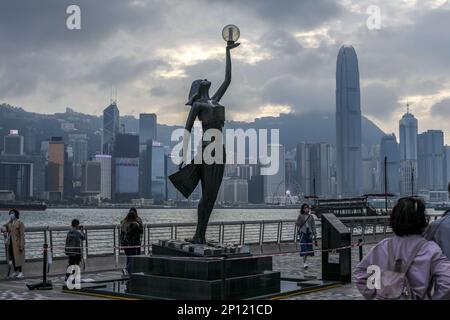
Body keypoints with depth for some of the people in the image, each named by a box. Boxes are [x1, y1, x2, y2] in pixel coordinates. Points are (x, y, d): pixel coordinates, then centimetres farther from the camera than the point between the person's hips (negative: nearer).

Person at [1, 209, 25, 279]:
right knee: (12, 257, 9)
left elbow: (22, 235, -12)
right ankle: (15, 271, 17)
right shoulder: (9, 223, 12)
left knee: (18, 257, -6)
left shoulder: (20, 223, -9)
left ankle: (20, 272, 0)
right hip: (10, 243, 6)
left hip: (17, 243, -6)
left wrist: (21, 246, -17)